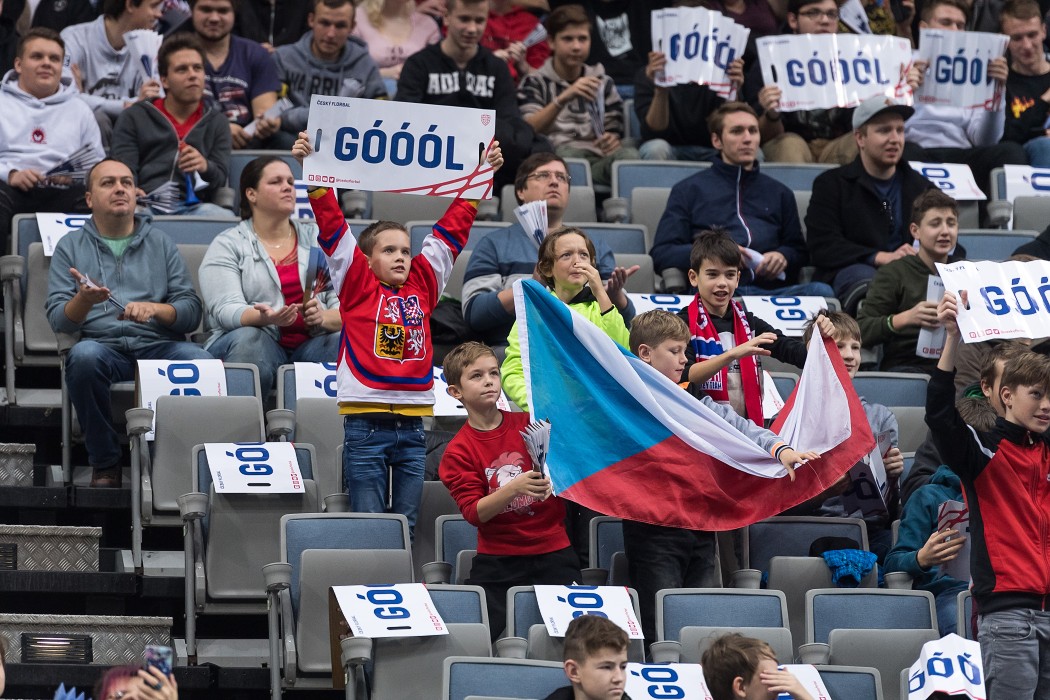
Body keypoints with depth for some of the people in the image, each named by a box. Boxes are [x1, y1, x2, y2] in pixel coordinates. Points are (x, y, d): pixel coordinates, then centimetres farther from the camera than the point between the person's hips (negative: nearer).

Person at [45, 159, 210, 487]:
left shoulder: (160, 244, 19)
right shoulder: (71, 247, 16)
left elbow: (191, 311, 10)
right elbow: (58, 320, 5)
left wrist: (153, 309, -11)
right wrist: (84, 300, -18)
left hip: (158, 346, 1)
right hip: (103, 345, -1)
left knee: (204, 363, -33)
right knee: (83, 357, -38)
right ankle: (105, 463, -21)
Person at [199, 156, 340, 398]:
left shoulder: (318, 238, 17)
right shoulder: (228, 245, 9)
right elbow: (225, 310, -6)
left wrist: (324, 319, -16)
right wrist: (264, 317, -28)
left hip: (312, 341, 2)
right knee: (248, 341, -37)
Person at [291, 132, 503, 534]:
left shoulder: (423, 284, 11)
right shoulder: (357, 283, 3)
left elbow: (452, 230, 15)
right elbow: (332, 226, -2)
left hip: (412, 423, 4)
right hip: (366, 424, -4)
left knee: (406, 525, 7)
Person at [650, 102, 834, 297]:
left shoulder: (779, 193, 31)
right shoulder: (689, 190, 21)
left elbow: (799, 252, 29)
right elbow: (661, 254, 10)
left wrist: (783, 257, 3)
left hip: (771, 287, 5)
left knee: (822, 292, -30)